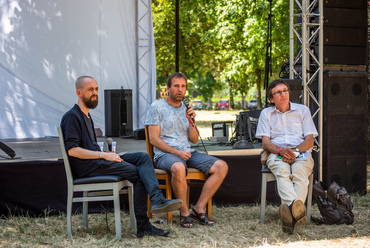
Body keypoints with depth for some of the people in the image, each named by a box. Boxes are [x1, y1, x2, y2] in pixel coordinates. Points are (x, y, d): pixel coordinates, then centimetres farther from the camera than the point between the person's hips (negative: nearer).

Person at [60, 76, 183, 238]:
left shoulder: (86, 116, 26)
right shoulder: (72, 117, -6)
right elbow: (72, 150, -16)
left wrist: (107, 154, 6)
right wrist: (103, 155, -17)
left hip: (96, 160, 9)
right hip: (86, 166, -9)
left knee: (144, 158, -10)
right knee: (138, 173, -19)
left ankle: (157, 200, -27)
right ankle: (143, 226, -25)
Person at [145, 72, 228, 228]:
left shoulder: (186, 109, 19)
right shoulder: (157, 107, 2)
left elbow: (194, 140, 15)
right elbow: (154, 139, -6)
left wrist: (191, 121, -4)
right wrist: (177, 152, -16)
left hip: (187, 152, 6)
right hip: (164, 154, -6)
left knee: (221, 166, -14)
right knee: (178, 168, -41)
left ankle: (199, 209, -13)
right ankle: (184, 213, -23)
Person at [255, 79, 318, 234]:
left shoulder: (303, 110, 18)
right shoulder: (266, 113, 19)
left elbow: (310, 140, 9)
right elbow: (265, 142, 8)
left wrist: (295, 151, -11)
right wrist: (281, 150, -14)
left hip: (301, 153, 1)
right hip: (277, 154, -1)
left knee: (299, 174, -36)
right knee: (282, 173, -37)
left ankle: (289, 213, -60)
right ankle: (296, 208, -65)